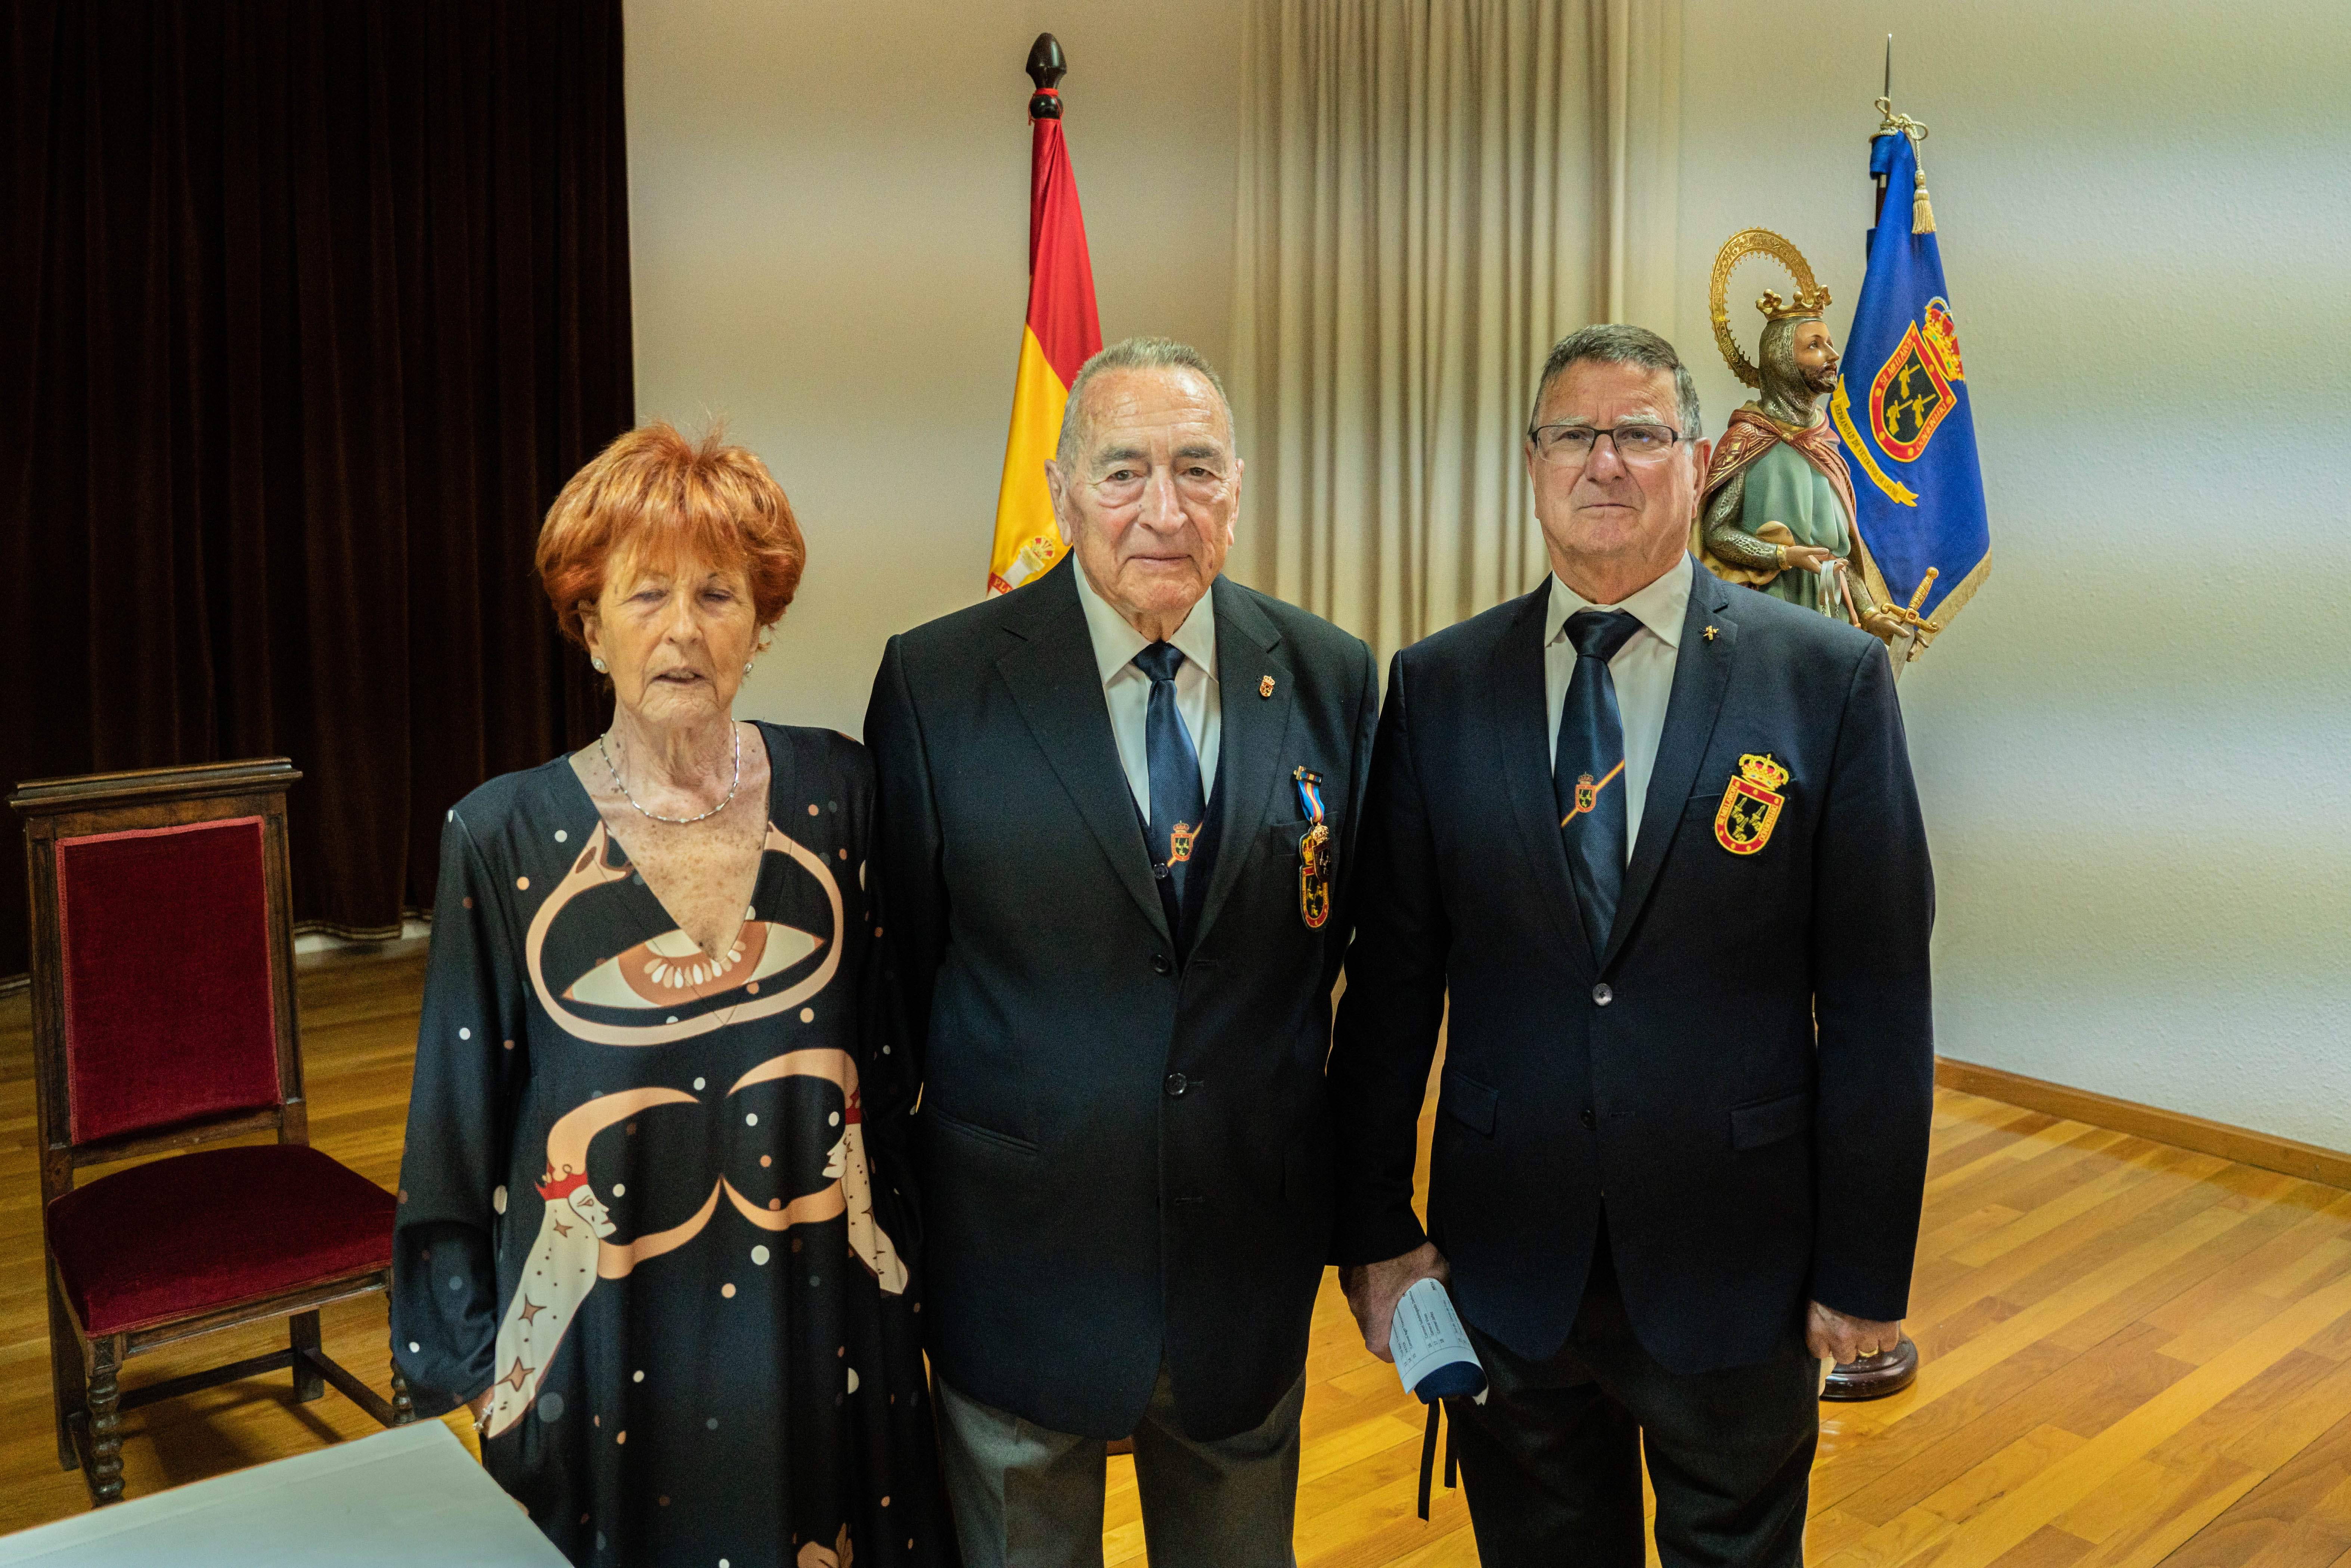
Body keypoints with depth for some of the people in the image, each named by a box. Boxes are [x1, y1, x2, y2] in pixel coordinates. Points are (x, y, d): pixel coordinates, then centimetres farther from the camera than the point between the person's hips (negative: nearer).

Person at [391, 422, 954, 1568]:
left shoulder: (837, 791, -4)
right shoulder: (503, 835, -9)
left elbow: (892, 1047, 4)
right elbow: (460, 1108, -1)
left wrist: (896, 1249, 7)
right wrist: (468, 1352, 3)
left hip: (818, 1308, 2)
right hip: (605, 1335, -1)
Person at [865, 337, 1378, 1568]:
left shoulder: (1332, 680, -3)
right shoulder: (937, 682, -10)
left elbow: (1349, 932, 5)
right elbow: (896, 963, -3)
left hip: (1251, 1259, 3)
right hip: (1019, 1267, -2)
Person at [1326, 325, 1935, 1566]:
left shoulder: (1830, 679, -5)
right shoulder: (1437, 687, -1)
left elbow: (1878, 996, -5)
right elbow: (1390, 977, 1)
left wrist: (1867, 1267, -5)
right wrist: (1373, 1225, 0)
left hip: (1738, 1264, -1)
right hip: (1507, 1257, 1)